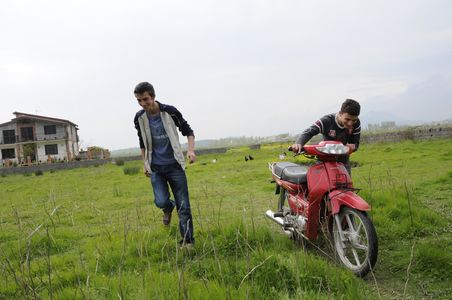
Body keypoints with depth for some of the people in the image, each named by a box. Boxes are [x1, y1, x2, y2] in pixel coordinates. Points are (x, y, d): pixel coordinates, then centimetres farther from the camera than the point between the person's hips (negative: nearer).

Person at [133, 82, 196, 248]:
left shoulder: (170, 112, -9)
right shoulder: (139, 118, 0)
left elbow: (188, 131, 1)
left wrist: (191, 150, -15)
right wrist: (145, 164, 13)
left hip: (175, 165, -2)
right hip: (156, 168, 2)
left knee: (183, 206, -5)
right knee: (161, 201, -14)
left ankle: (187, 240, 8)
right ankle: (168, 208, 24)